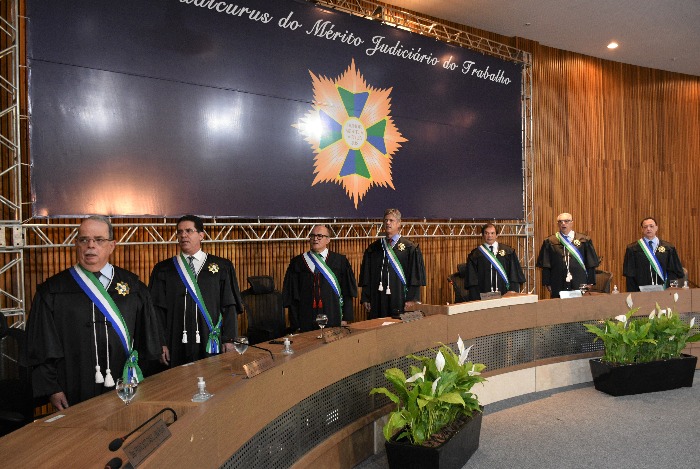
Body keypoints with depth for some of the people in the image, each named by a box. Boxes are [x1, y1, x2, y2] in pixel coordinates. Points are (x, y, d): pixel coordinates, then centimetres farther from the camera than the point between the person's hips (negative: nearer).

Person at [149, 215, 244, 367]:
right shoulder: (163, 270, 6)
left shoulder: (222, 267, 4)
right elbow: (158, 309, 3)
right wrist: (161, 343, -4)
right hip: (177, 346, 1)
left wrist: (229, 339, -5)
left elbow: (229, 306, 1)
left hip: (211, 343, 0)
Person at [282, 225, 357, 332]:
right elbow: (292, 295, 2)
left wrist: (345, 319, 0)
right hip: (306, 322, 0)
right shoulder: (297, 262, 3)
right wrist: (295, 324, -2)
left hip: (333, 320, 0)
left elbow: (347, 291, 3)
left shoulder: (340, 261, 2)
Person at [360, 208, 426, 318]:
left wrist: (412, 299, -9)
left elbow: (415, 276, -3)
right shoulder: (373, 249, 10)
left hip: (400, 299, -2)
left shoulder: (410, 248, 1)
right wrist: (365, 299, 3)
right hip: (377, 301, 3)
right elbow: (366, 276, 9)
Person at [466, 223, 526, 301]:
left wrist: (513, 290, -6)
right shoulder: (475, 254, 5)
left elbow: (515, 274, 6)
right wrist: (476, 299, -8)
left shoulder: (507, 251, 8)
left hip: (505, 294, 1)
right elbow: (472, 280, 1)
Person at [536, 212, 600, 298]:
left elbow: (591, 264, 7)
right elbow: (545, 265, 3)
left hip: (579, 283, 0)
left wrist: (589, 282, 2)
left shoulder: (583, 240, 6)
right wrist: (547, 283, -2)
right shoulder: (550, 242, 5)